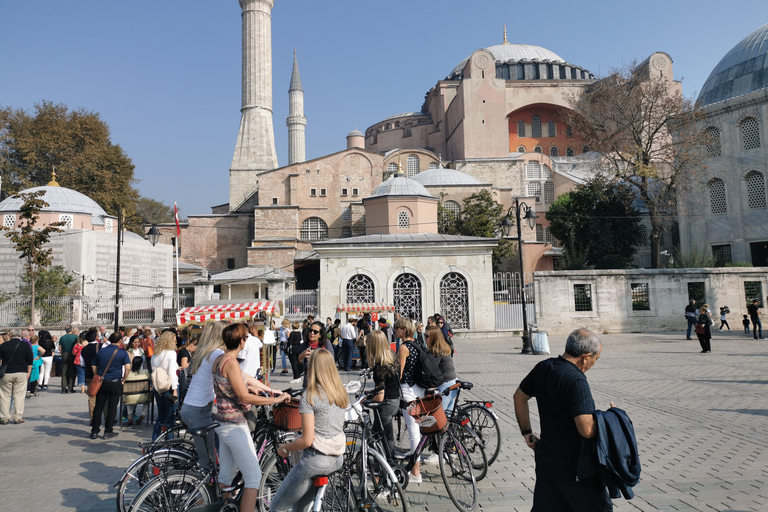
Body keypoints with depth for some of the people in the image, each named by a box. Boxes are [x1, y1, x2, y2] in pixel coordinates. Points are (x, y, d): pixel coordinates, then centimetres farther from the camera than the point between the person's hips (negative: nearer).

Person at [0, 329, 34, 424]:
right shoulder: (25, 345, -1)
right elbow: (30, 361, -2)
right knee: (19, 396, 4)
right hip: (21, 373, 0)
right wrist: (28, 372, 7)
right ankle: (18, 417, 4)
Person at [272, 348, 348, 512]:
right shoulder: (340, 392, 4)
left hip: (316, 460, -7)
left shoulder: (309, 396, -15)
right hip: (338, 459, 8)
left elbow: (307, 440, -17)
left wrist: (284, 448, 0)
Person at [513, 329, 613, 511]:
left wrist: (527, 433, 20)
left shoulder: (542, 368, 1)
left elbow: (519, 397, 14)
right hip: (574, 465, -7)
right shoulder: (576, 381, -25)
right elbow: (587, 430, -29)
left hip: (545, 458, 7)